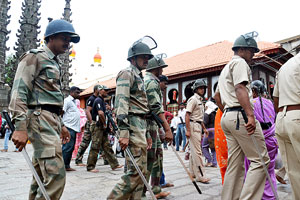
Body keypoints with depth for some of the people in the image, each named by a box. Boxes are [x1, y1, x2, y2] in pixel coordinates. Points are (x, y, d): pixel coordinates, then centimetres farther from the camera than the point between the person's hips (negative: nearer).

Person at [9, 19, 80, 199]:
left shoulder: (55, 63, 23)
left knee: (42, 174, 13)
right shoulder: (35, 57, -2)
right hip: (40, 118, -9)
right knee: (56, 174, -15)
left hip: (53, 119, 9)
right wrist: (20, 127, -21)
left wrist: (61, 125, 23)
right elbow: (19, 92, -13)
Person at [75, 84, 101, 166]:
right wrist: (92, 122, -25)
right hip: (91, 123, -8)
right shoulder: (91, 99, -8)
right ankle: (78, 160, 9)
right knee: (85, 142, -2)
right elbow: (87, 111, -18)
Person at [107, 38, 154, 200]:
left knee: (141, 169, 10)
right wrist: (123, 132, -26)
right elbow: (121, 103, -17)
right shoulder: (127, 73, -4)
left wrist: (146, 134, 22)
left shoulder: (139, 77, 25)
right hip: (132, 125, -10)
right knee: (136, 170, -10)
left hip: (140, 126, 10)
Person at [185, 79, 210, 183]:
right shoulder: (193, 99, -9)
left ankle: (193, 172, 21)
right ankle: (200, 176, -8)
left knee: (194, 150, 13)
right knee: (197, 151, -10)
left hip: (198, 126, 10)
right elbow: (187, 115, -17)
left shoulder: (200, 100, 21)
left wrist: (204, 128, 22)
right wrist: (188, 130, -23)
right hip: (193, 125, -10)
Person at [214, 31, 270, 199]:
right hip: (241, 115, -10)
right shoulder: (240, 62, -2)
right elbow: (240, 88, -19)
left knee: (235, 165, 10)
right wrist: (250, 115, -28)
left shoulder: (226, 68, 28)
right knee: (261, 160, -5)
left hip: (227, 116, 10)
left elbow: (217, 95, 32)